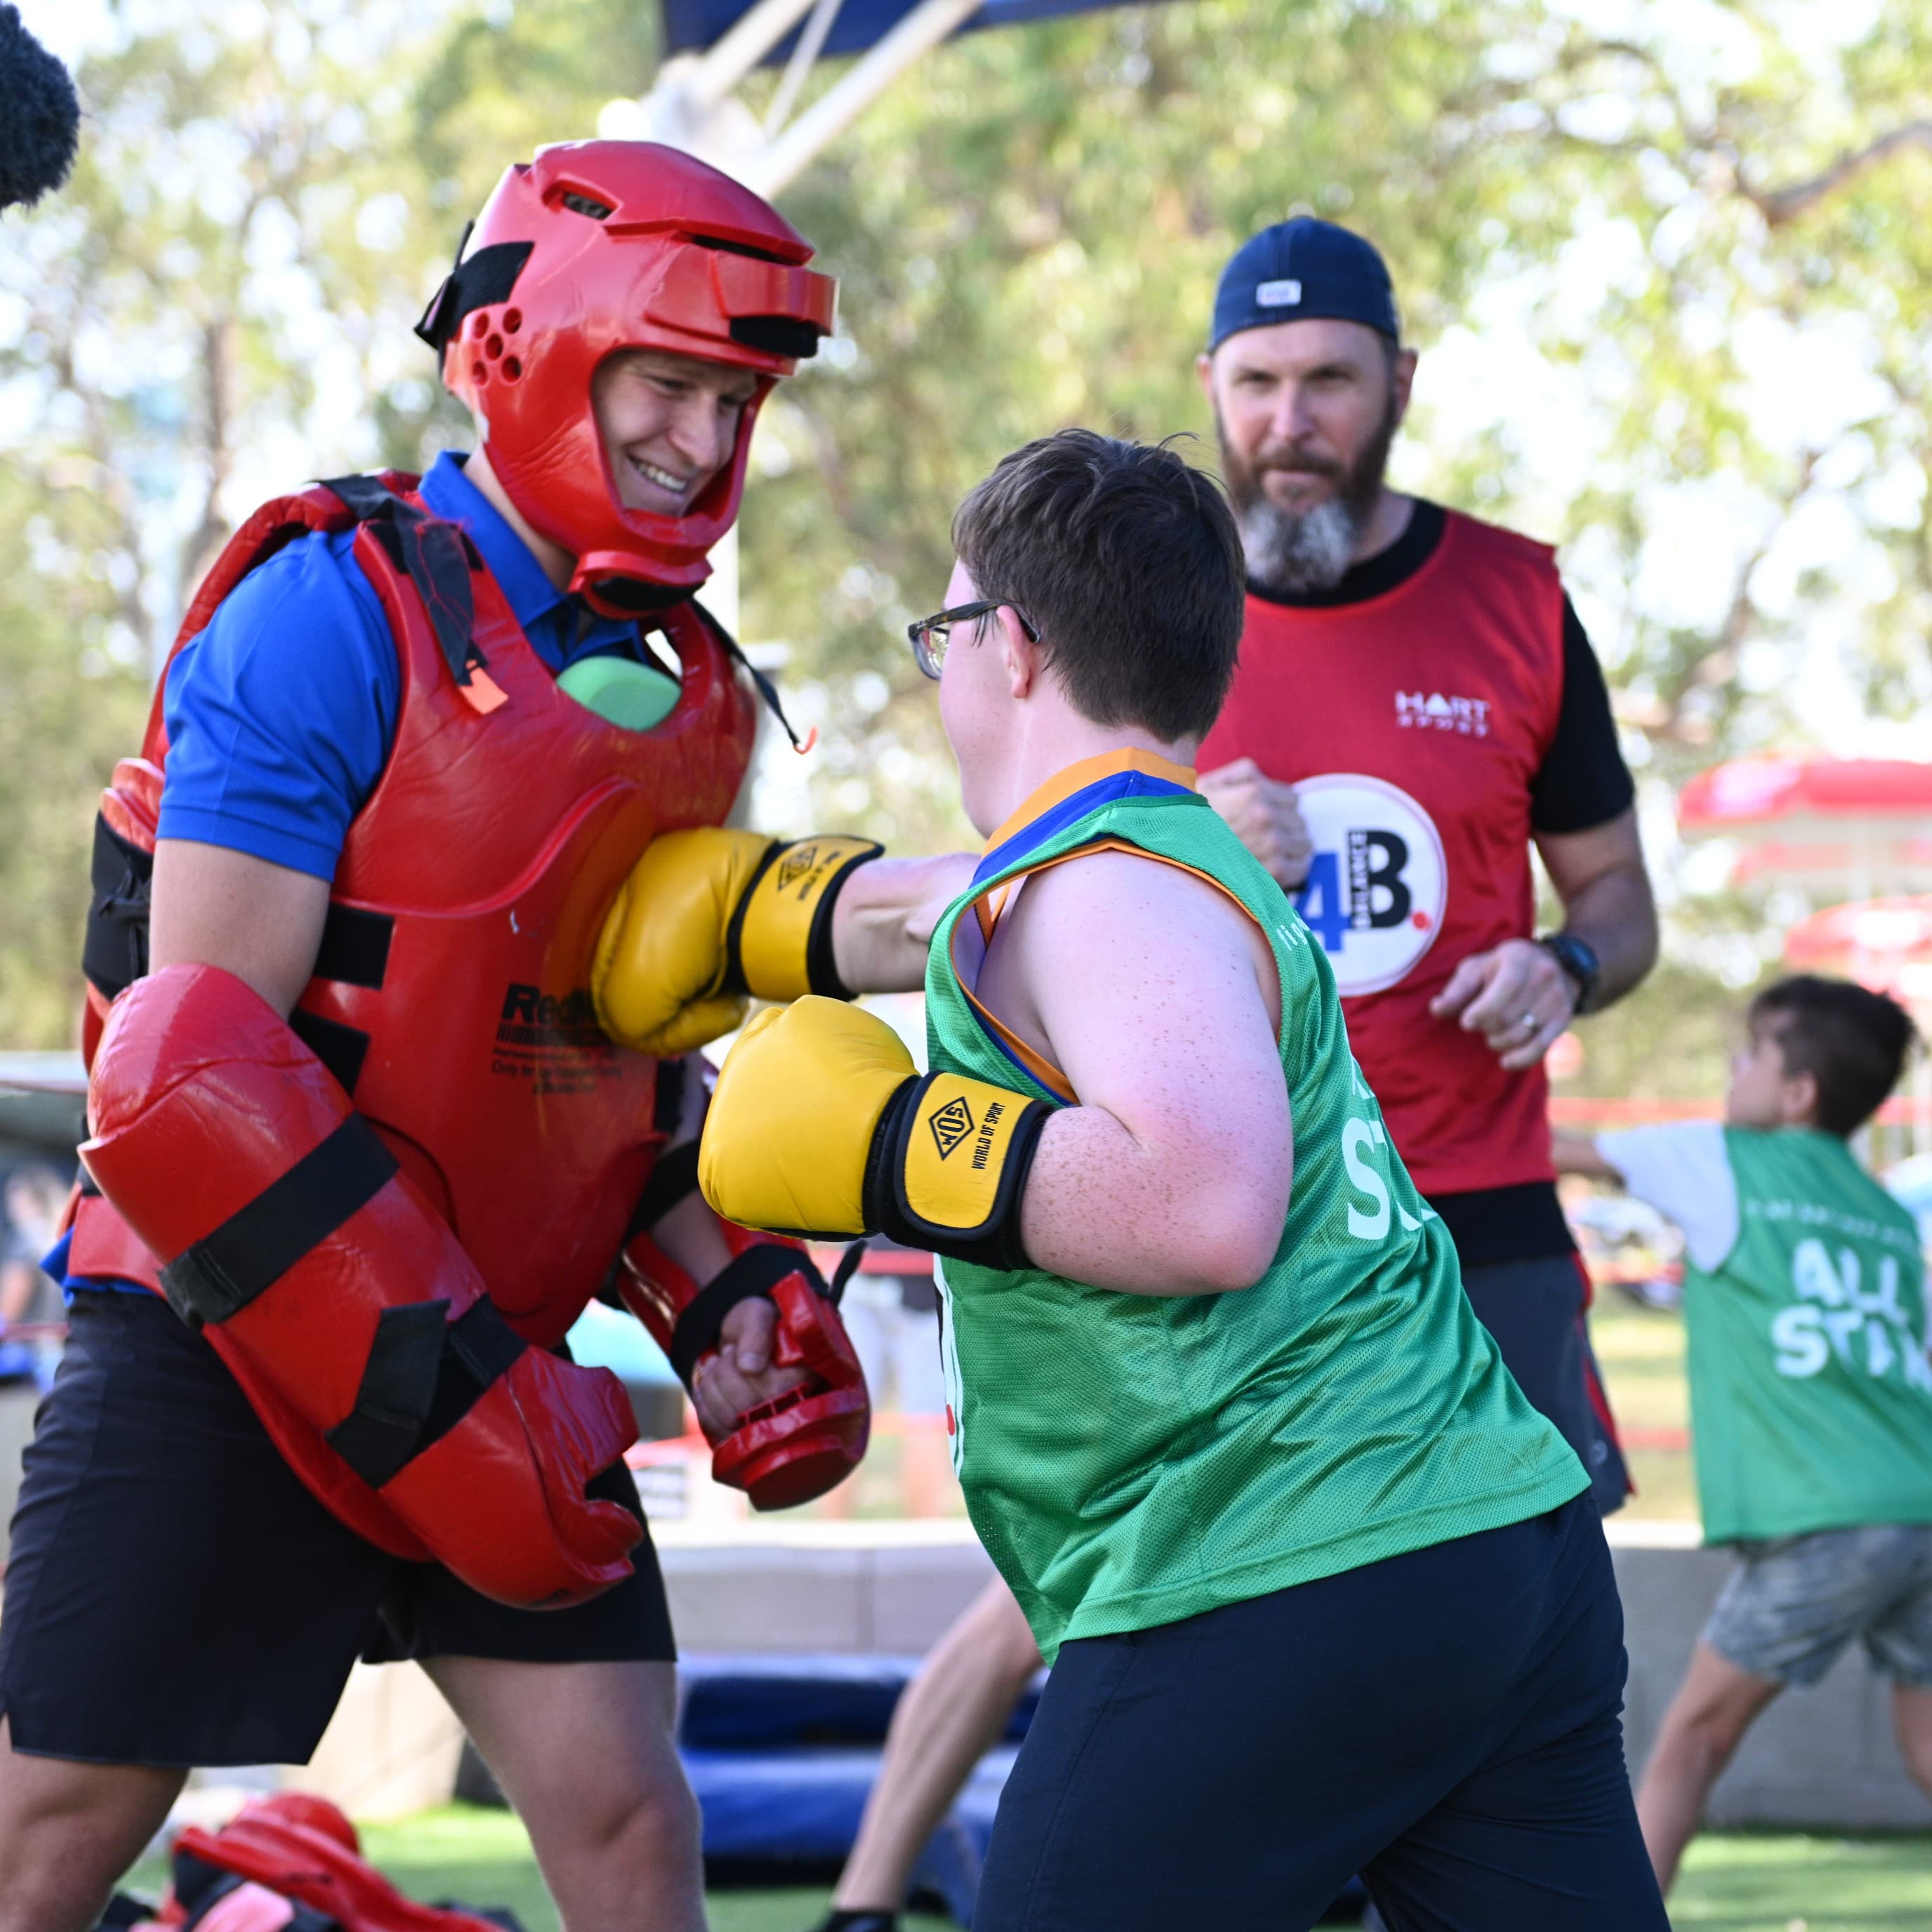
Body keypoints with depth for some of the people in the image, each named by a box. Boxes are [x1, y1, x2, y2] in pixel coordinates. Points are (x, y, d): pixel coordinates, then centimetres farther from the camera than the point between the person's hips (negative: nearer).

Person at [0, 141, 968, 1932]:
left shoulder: (673, 691, 10)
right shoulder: (334, 611, -15)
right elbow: (201, 1059, -20)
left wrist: (729, 1295, 3)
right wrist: (431, 1388, -22)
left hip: (489, 1347, 7)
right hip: (232, 1345, -7)